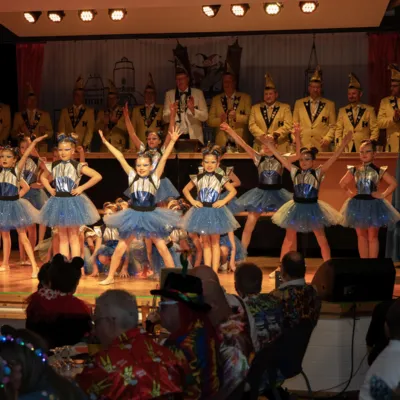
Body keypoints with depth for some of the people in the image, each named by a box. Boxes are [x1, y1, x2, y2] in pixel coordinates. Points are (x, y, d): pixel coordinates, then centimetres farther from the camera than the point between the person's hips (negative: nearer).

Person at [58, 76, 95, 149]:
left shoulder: (90, 111, 6)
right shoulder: (65, 111, 12)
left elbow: (90, 130, -3)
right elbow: (61, 130, 6)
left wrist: (84, 146, -15)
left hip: (83, 148, -1)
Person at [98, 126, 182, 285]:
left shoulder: (155, 177, -5)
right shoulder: (132, 176, -2)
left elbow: (164, 158, -13)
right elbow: (120, 157, -4)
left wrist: (172, 141, -20)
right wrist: (106, 142, -4)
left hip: (151, 216, -1)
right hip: (133, 215, 1)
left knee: (162, 247, 1)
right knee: (120, 248, 4)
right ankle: (110, 277, 17)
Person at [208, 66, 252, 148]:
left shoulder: (245, 98, 7)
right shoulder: (216, 99, 11)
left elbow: (250, 118, -2)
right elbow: (210, 121, 6)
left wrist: (236, 117, -18)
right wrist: (220, 120, -14)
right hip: (222, 142, 1)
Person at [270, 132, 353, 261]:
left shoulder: (318, 173, -7)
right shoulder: (295, 172, -1)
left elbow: (333, 158, -15)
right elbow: (280, 157, -1)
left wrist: (344, 144, -23)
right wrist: (270, 144, -4)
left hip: (313, 208, -2)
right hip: (296, 207, 2)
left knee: (322, 239, 6)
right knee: (288, 239, 9)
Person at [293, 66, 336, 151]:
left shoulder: (329, 105, 8)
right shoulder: (299, 103, 11)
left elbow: (333, 126, 7)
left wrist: (327, 139, -7)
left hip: (321, 147, -1)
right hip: (303, 146, 1)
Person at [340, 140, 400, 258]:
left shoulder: (379, 171, -5)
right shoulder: (354, 170, 2)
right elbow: (342, 183, 15)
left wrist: (383, 195, -9)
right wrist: (349, 192, 4)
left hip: (373, 205, -3)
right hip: (357, 204, 3)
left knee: (372, 236, 2)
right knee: (361, 236, 8)